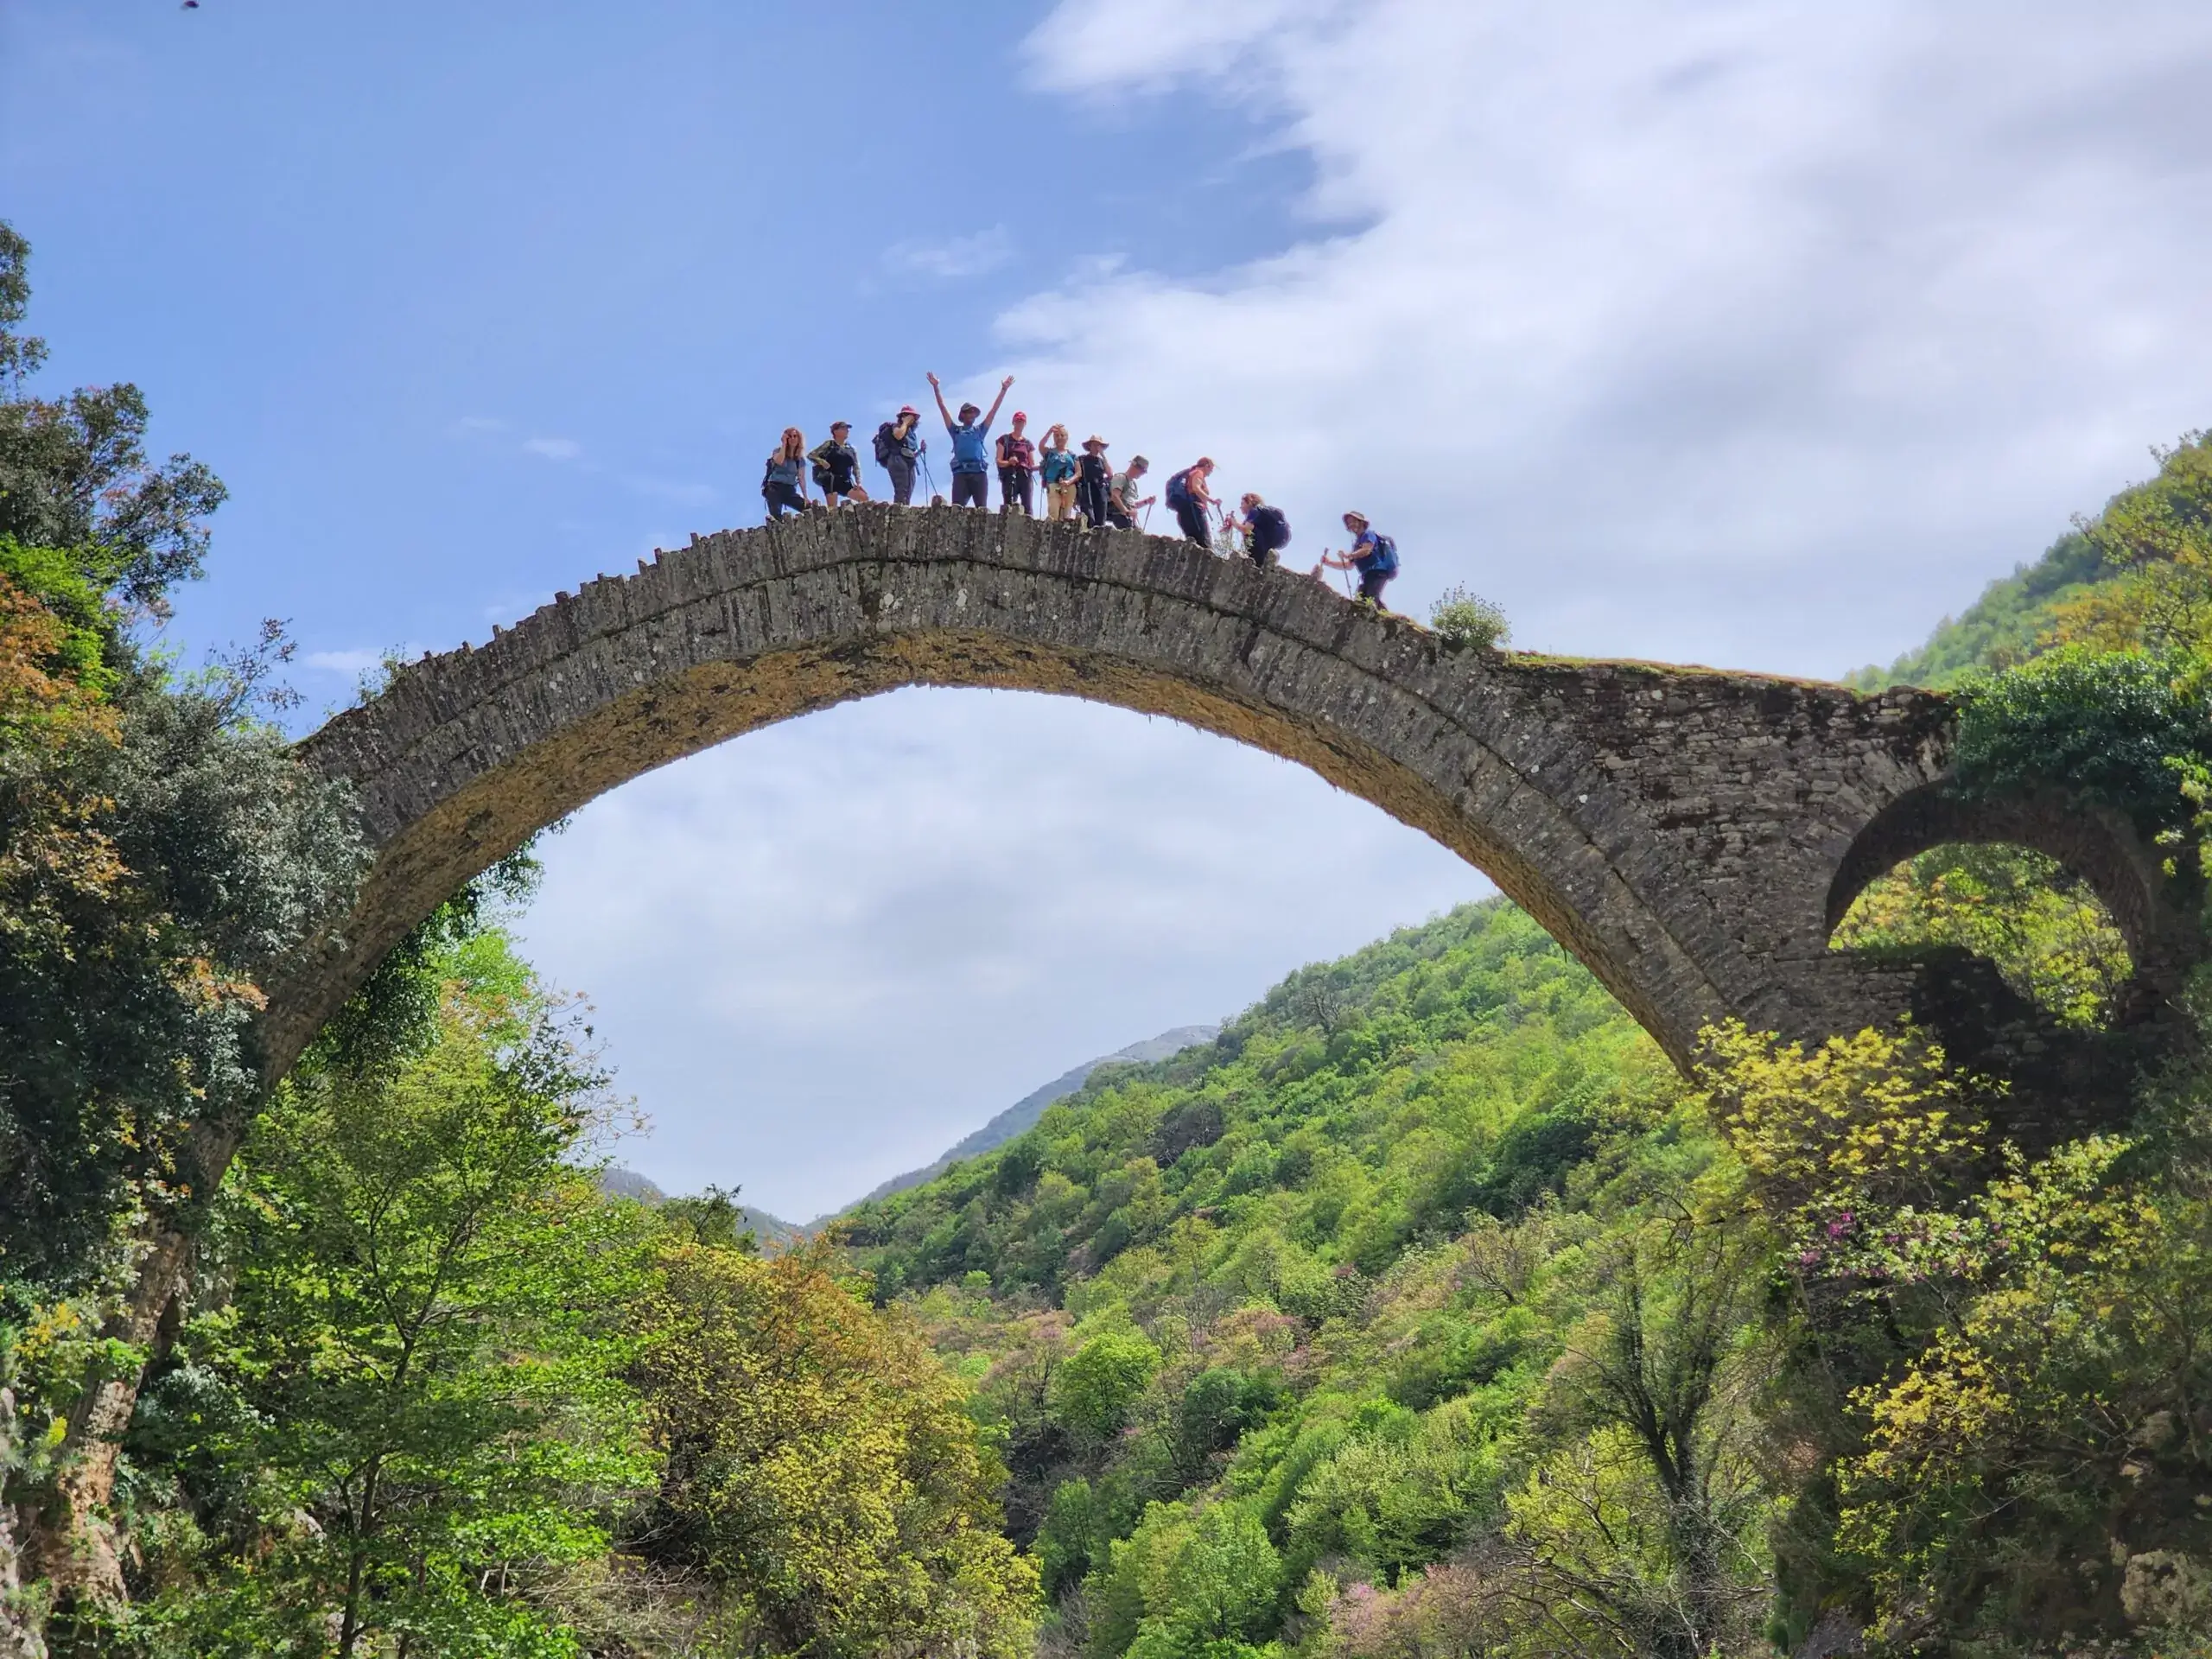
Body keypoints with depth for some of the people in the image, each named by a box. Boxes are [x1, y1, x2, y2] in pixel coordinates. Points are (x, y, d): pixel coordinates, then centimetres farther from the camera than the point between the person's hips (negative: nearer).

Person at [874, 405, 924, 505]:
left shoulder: (910, 432, 29)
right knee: (901, 491, -24)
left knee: (907, 495, -5)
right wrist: (905, 422, -3)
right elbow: (898, 435, -19)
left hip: (908, 463, 8)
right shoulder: (896, 426, 8)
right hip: (897, 460, -8)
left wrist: (920, 450, 13)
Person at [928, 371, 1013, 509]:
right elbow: (943, 408, 18)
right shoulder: (956, 430, 20)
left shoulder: (980, 430, 22)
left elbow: (994, 410, 20)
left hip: (979, 472, 1)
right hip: (961, 473, -1)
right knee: (956, 509, -13)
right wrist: (936, 387, 13)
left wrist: (1003, 390, 16)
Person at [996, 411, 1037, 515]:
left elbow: (1032, 466, 17)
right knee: (1008, 509, -15)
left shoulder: (1028, 444, 21)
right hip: (1009, 476, -3)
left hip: (1025, 476, 3)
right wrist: (1009, 462, -18)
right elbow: (999, 461, 3)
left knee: (1028, 508, -12)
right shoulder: (1005, 439, 11)